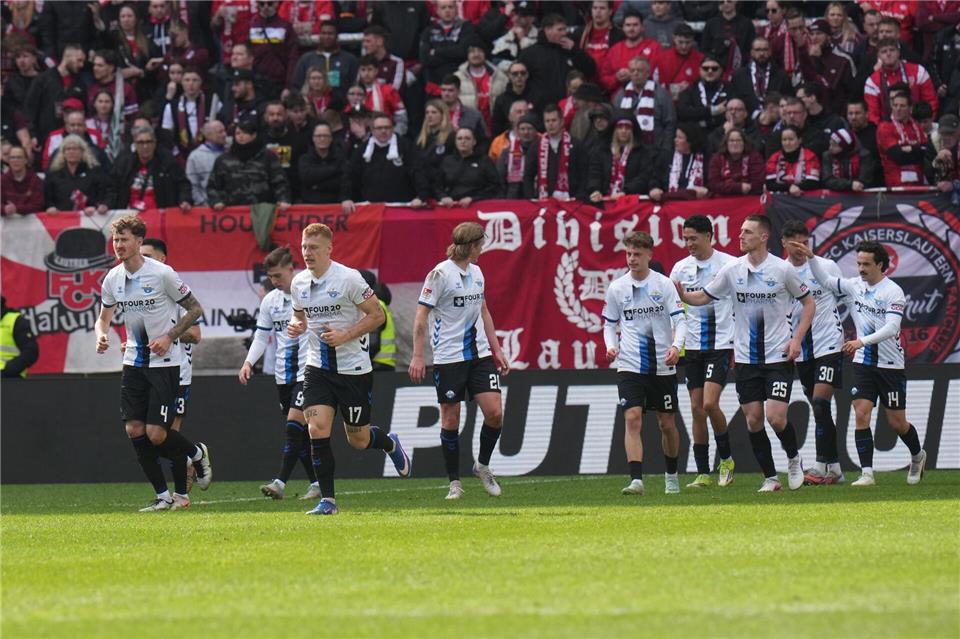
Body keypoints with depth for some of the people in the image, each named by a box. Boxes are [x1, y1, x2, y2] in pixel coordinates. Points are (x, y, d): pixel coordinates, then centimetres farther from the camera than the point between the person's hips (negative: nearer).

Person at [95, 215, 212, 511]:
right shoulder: (113, 278, 3)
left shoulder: (162, 273, -13)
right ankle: (164, 496, 8)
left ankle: (197, 454, 21)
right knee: (134, 430, -3)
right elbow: (104, 317, 16)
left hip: (164, 361, -6)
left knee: (156, 434, -12)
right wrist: (101, 335, -7)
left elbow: (195, 309, -4)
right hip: (134, 361, 6)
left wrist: (169, 337, -14)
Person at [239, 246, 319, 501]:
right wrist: (249, 362, 0)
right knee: (301, 431, 7)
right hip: (284, 375, 6)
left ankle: (280, 483, -21)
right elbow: (261, 336, 15)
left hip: (308, 372, -6)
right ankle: (316, 483, 15)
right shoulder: (270, 301, 9)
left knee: (295, 422, -16)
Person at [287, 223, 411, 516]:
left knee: (358, 440, 6)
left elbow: (377, 315, -10)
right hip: (317, 368, 4)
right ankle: (327, 500, -7)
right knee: (317, 430, -13)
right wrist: (295, 326, -3)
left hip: (353, 368, -4)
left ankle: (391, 444, 42)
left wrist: (345, 335, -21)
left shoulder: (348, 278, -14)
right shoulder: (299, 283, 3)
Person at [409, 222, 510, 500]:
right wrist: (417, 356, -14)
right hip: (448, 358, -6)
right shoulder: (440, 274, -9)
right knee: (450, 420, 0)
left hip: (479, 353, 6)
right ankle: (454, 482, 10)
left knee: (494, 413, -6)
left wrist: (497, 349, 20)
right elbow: (421, 315, -9)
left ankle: (483, 465, 17)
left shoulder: (476, 272, 12)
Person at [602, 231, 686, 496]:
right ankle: (636, 480, -21)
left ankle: (671, 475, 30)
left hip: (662, 365, 0)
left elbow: (679, 320, -4)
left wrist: (676, 346, -23)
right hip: (630, 365, 0)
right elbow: (610, 323, 14)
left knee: (667, 423, 9)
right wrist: (611, 346, -5)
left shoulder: (664, 284, -2)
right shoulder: (616, 288, 3)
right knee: (632, 419, -15)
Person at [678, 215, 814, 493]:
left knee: (776, 417, -12)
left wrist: (797, 339, -6)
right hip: (746, 357, 3)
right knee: (753, 419, 1)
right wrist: (681, 294, -12)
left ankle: (794, 460, 16)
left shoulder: (783, 269, -7)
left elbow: (808, 302, 4)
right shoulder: (732, 269, 1)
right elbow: (703, 297, 9)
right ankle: (770, 477, 14)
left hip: (778, 356, -3)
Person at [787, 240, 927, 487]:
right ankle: (867, 473, -8)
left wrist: (862, 341, -35)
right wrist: (810, 257, 1)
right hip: (863, 363, 4)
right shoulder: (855, 286, 3)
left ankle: (918, 456, 33)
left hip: (890, 364, -4)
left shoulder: (893, 292, -14)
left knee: (897, 422, 4)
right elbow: (826, 281, 14)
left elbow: (892, 328, -25)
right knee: (862, 415, -10)